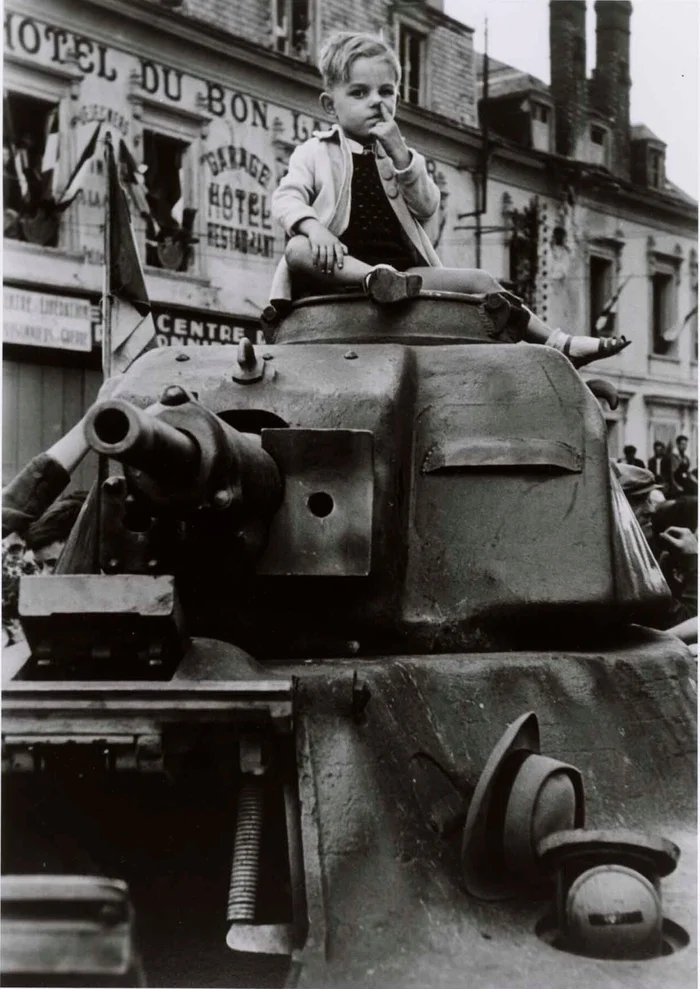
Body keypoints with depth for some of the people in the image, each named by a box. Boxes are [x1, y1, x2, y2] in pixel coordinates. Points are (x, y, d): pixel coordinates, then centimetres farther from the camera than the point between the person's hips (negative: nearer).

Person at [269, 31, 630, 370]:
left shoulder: (403, 157, 21)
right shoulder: (315, 152, 13)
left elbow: (428, 208, 5)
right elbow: (286, 198, -3)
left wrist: (400, 155, -9)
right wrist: (313, 226, -27)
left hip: (402, 266, 3)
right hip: (339, 264, -3)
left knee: (478, 280, -14)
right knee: (298, 250, -35)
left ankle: (558, 343, -13)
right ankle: (373, 278, -56)